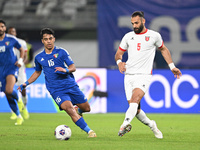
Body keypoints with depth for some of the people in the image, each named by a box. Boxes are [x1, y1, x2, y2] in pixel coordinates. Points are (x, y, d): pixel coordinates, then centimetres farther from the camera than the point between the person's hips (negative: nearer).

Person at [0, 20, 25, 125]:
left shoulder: (11, 39, -1)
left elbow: (21, 50, 14)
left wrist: (20, 60, -2)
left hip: (12, 68, -3)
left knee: (9, 91, -27)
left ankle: (18, 99, 7)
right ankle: (19, 117, 18)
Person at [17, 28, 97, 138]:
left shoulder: (61, 52, 2)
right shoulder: (39, 58, 9)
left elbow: (73, 67, 0)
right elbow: (37, 72, 26)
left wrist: (66, 70, -22)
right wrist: (26, 83, 17)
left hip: (71, 85, 1)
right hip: (56, 90, -1)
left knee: (86, 108, 4)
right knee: (69, 108, -26)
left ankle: (77, 112, 42)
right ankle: (89, 131, -23)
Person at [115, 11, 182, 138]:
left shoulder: (154, 36, 5)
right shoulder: (128, 36, 11)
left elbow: (163, 49, 22)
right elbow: (119, 53, 18)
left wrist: (172, 67, 19)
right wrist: (119, 62, -6)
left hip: (144, 75, -4)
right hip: (129, 75, 4)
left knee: (135, 99, -29)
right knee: (135, 108, -1)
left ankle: (126, 123, -47)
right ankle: (151, 125, 24)